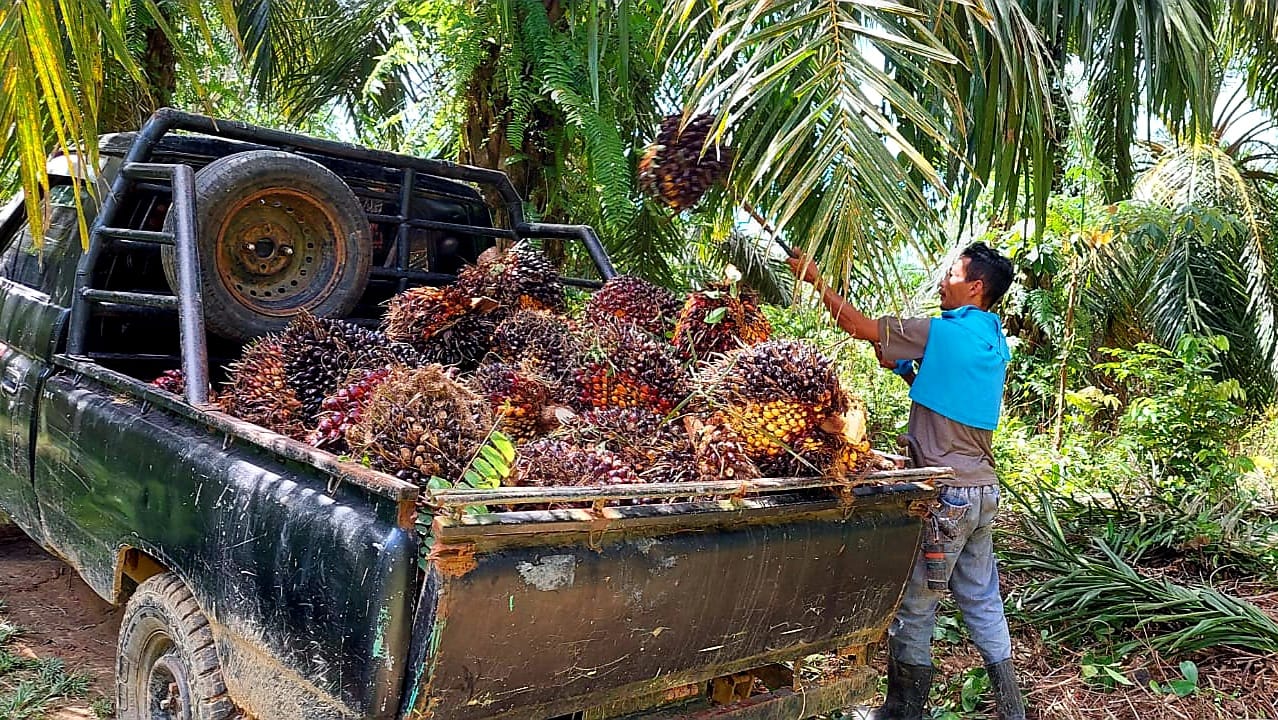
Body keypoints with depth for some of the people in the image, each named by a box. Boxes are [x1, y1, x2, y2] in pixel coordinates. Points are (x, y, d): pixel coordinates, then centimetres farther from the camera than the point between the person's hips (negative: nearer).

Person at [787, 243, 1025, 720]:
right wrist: (903, 366, 10)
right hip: (983, 489, 9)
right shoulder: (994, 344, 11)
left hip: (944, 492, -8)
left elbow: (860, 327, -10)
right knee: (981, 597, 17)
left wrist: (816, 281, -1)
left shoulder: (943, 333, -14)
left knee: (914, 602, 3)